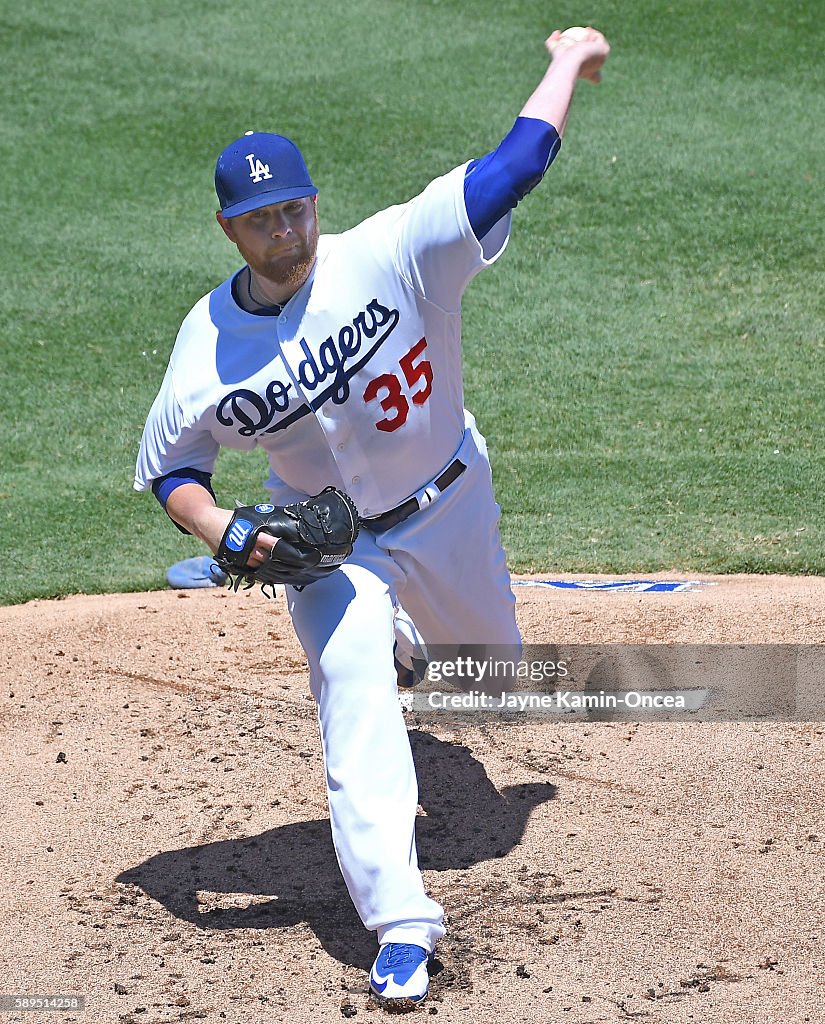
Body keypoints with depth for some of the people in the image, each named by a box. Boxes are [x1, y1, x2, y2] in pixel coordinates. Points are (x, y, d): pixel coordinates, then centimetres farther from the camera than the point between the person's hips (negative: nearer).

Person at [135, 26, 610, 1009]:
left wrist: (569, 61, -14)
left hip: (446, 506, 1)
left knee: (488, 659, 24)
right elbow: (167, 468, -4)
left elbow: (515, 164, -25)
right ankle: (400, 925, -20)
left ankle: (409, 643, 63)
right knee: (353, 704, -20)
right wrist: (219, 530, -24)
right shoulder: (208, 346, -18)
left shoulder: (391, 254, -26)